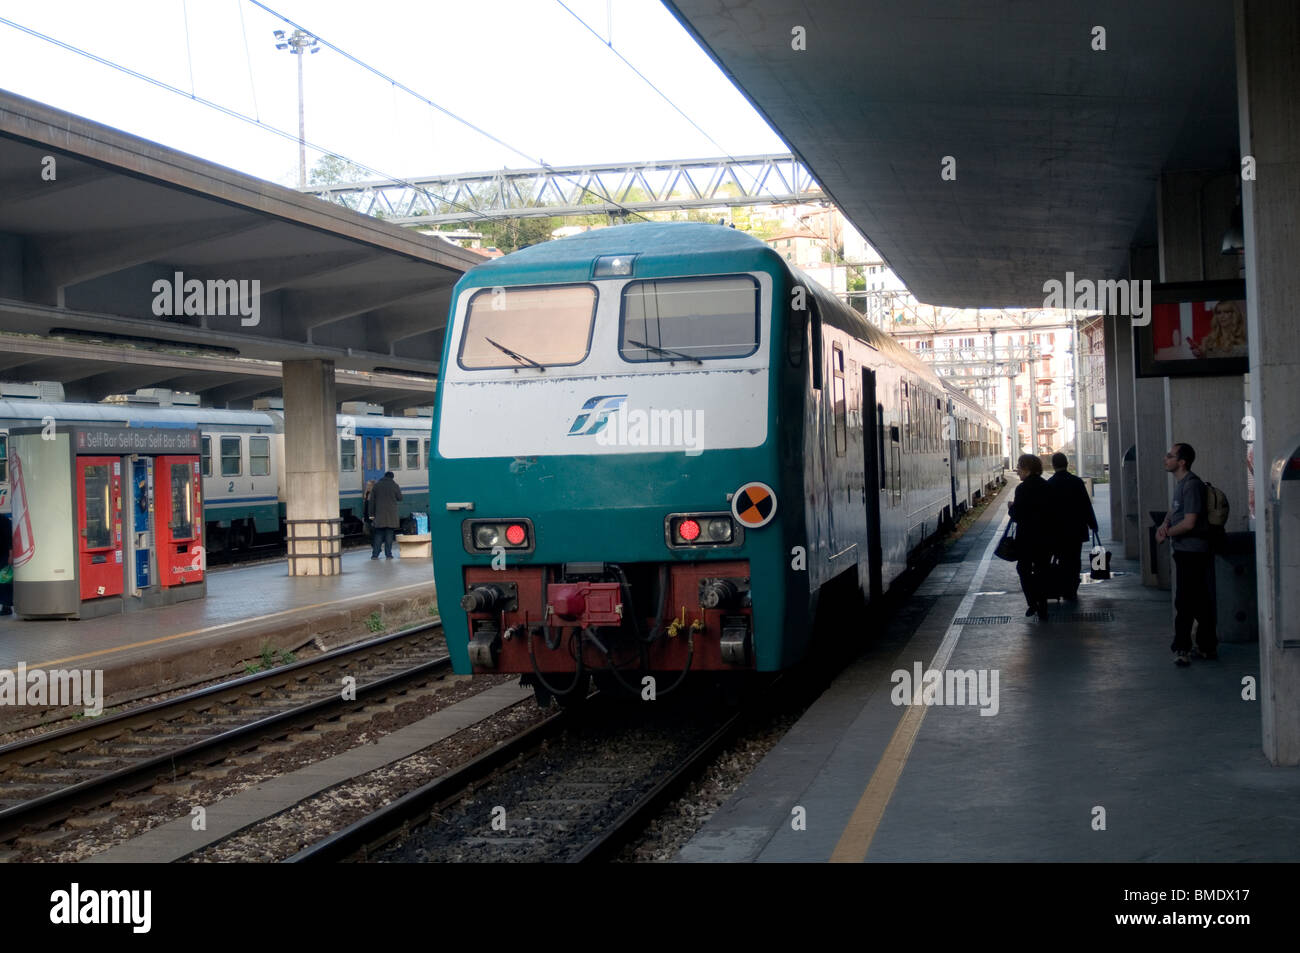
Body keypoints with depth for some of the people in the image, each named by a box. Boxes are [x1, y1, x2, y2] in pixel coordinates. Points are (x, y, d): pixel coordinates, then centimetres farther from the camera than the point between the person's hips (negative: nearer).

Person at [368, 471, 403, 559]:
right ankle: (388, 554, -1)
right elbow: (400, 498, 5)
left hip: (379, 514, 2)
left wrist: (371, 514, 8)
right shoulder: (395, 485, -2)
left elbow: (371, 501, 5)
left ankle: (375, 554, 4)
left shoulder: (376, 486, 6)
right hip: (391, 515, -2)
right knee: (389, 535, 2)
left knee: (378, 535, 6)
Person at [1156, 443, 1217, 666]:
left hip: (1191, 552, -10)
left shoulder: (1191, 485, -18)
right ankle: (1207, 647, 20)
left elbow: (1189, 522, -22)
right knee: (1200, 601, 14)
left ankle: (1181, 648, -2)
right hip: (1185, 550, 10)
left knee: (1184, 602, -6)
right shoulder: (1180, 483, 14)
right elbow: (1173, 509, 24)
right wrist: (1164, 525, 2)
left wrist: (1166, 533, -8)